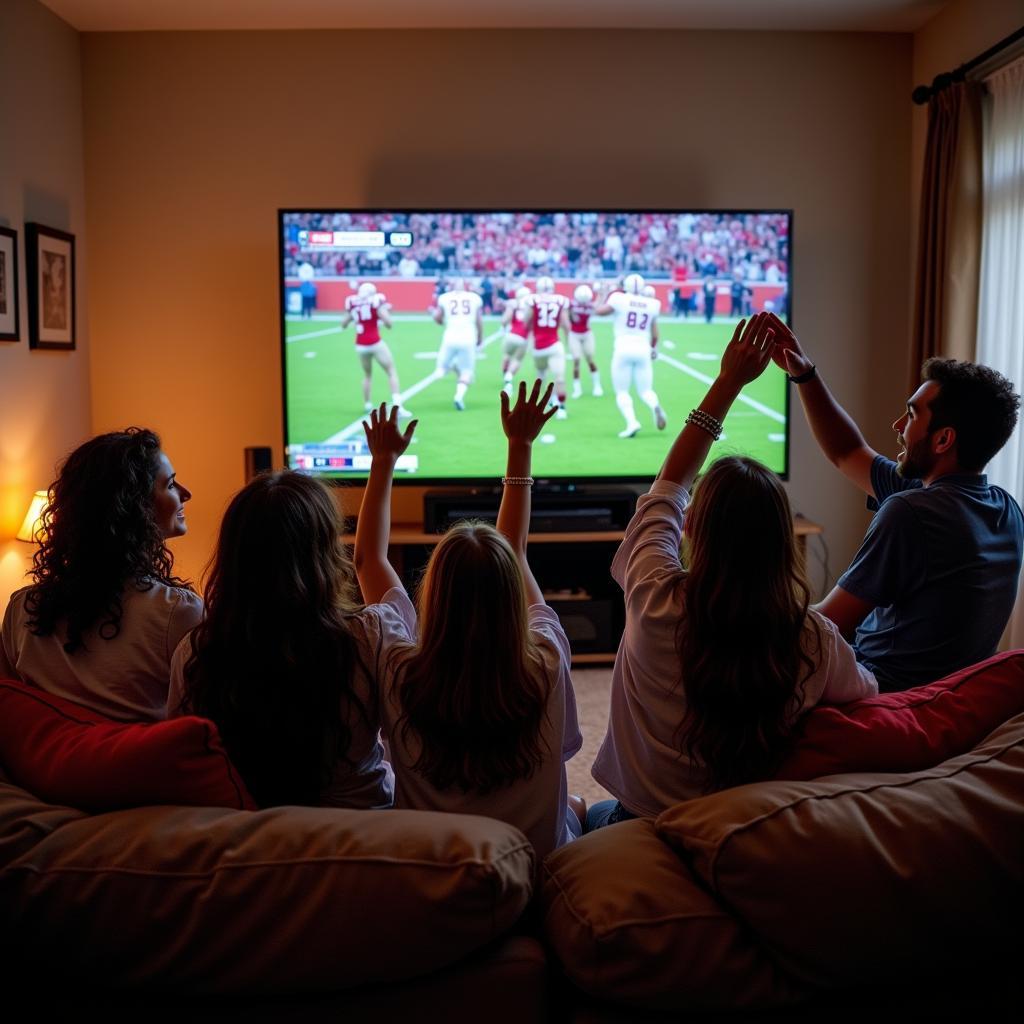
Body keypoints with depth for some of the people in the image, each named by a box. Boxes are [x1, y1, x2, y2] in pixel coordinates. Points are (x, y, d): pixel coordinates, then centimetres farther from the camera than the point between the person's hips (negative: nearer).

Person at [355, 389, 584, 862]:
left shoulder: (401, 676, -26)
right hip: (541, 860, 0)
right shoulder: (546, 666, -26)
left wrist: (383, 461, 3)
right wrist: (520, 446, 2)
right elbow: (516, 553, -9)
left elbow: (369, 558, -9)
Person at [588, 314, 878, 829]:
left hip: (644, 819, -2)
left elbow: (670, 483, -12)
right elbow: (865, 692, 0)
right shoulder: (814, 639, -24)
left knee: (594, 816, 34)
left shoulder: (658, 603, -28)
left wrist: (729, 381, -3)